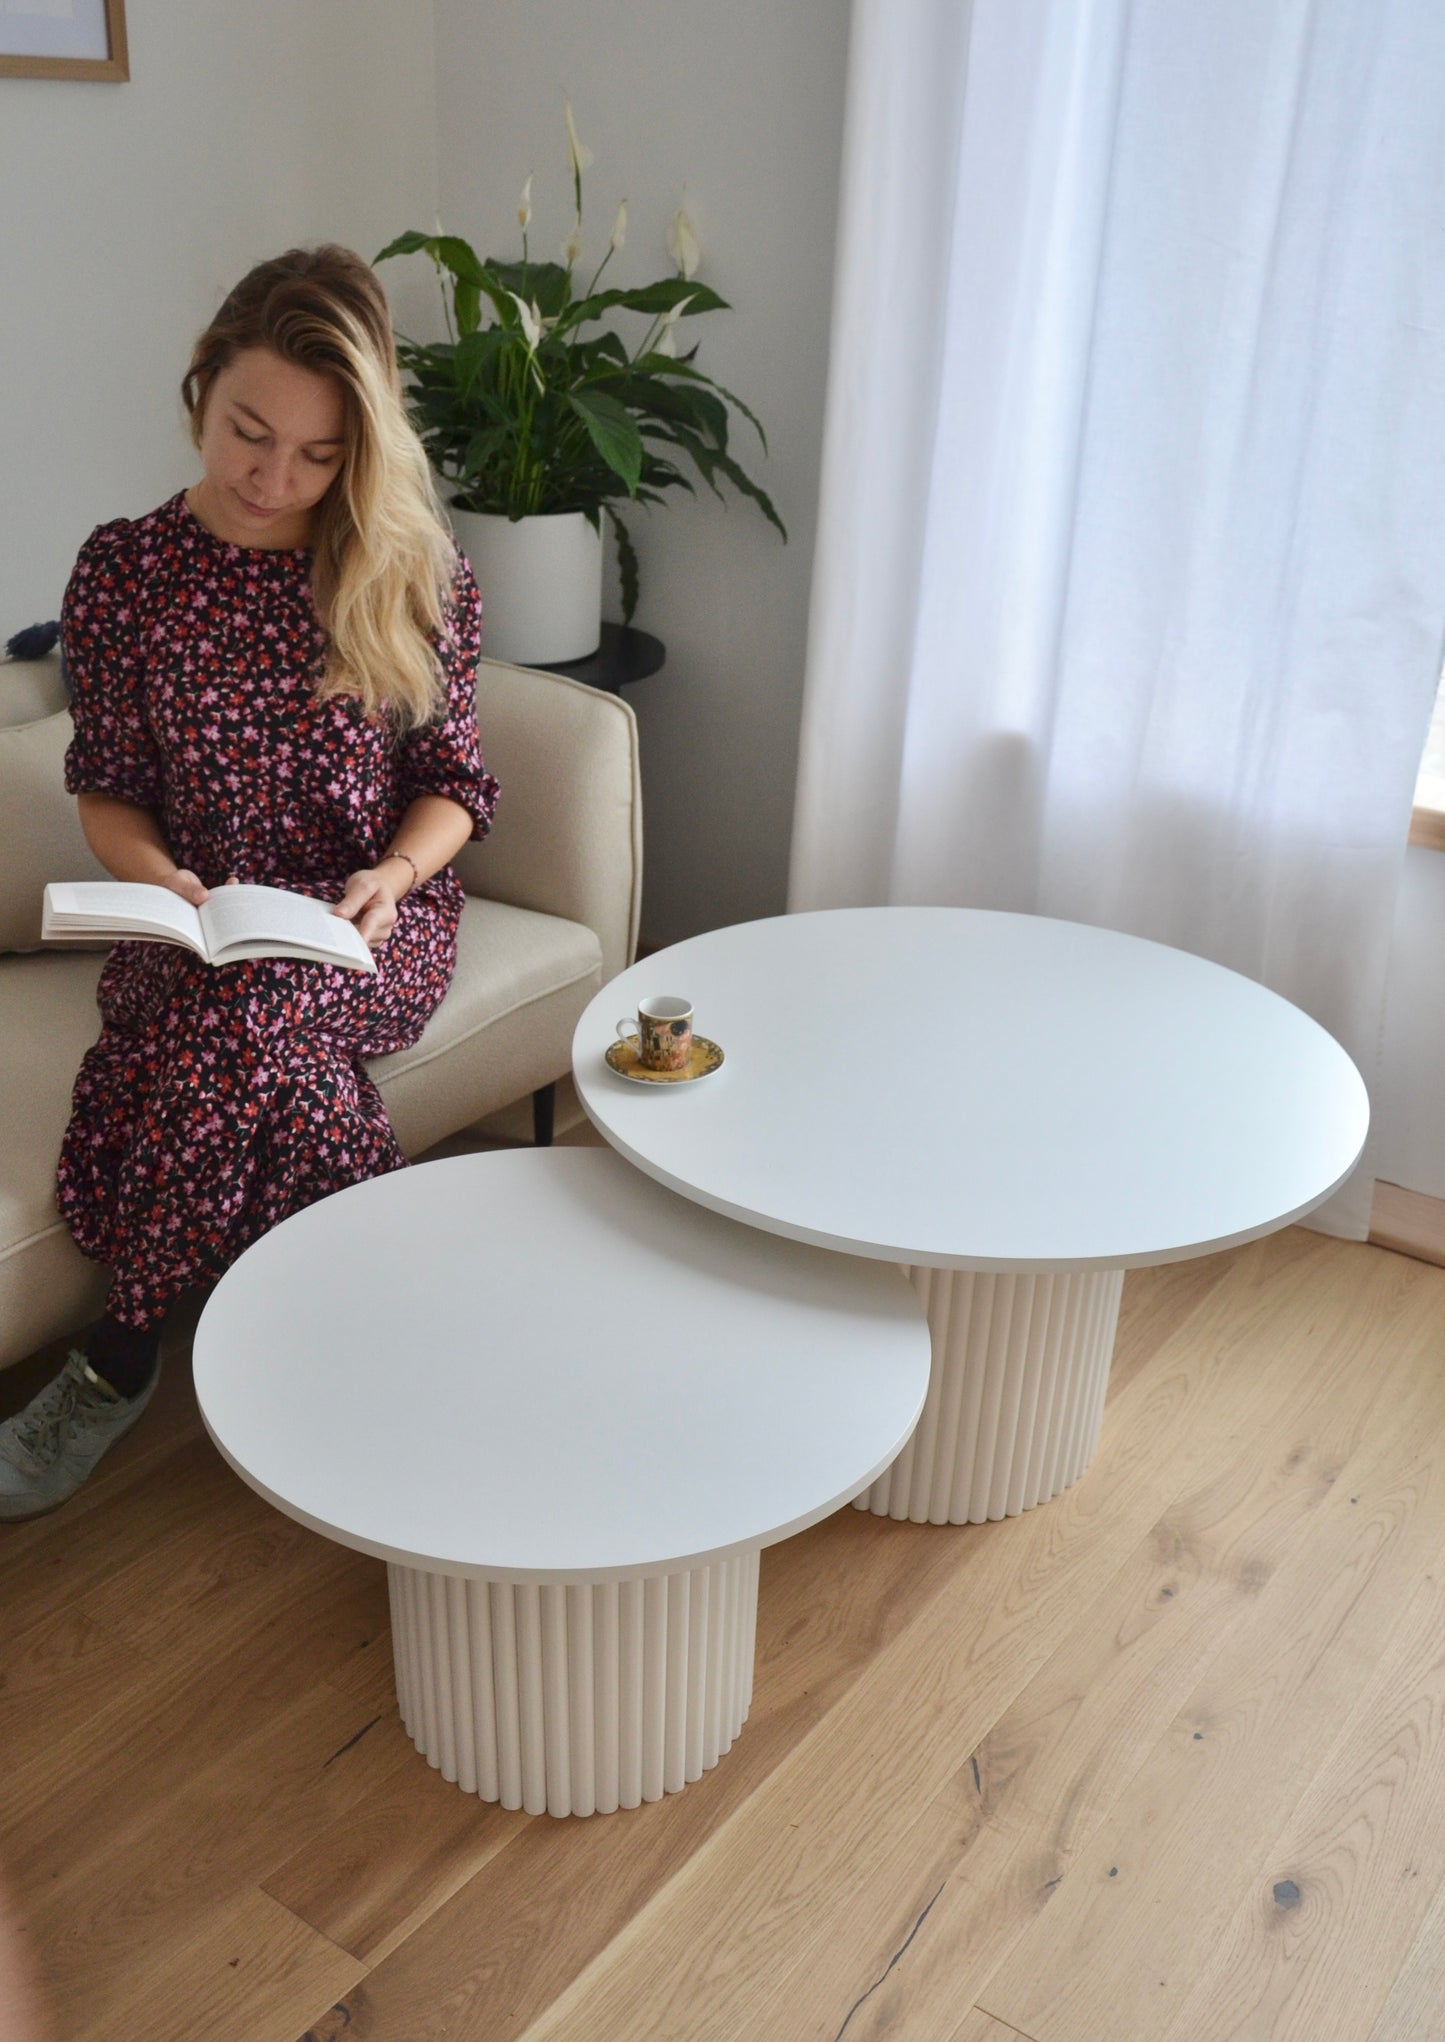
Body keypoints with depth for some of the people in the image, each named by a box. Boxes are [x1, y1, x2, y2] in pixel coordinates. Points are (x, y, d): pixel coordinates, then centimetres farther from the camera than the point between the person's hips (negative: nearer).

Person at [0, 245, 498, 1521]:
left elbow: (453, 780, 2)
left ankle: (122, 1355, -13)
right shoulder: (125, 569, 0)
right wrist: (162, 883, -18)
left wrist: (396, 873, -18)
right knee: (267, 1054, -35)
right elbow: (108, 795, 4)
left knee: (248, 1013, -34)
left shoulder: (414, 570, -1)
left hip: (375, 915, -1)